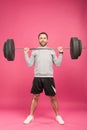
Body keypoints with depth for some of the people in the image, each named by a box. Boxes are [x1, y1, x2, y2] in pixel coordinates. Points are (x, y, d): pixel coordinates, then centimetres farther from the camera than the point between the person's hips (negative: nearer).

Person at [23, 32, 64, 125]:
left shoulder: (52, 51, 10)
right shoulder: (34, 51, 10)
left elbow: (58, 64, 5)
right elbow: (30, 64, 4)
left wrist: (61, 53, -2)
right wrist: (26, 53, -2)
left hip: (49, 77, 0)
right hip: (37, 77, 1)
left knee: (53, 98, 6)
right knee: (35, 97, 9)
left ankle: (57, 116, 22)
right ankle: (31, 116, 23)